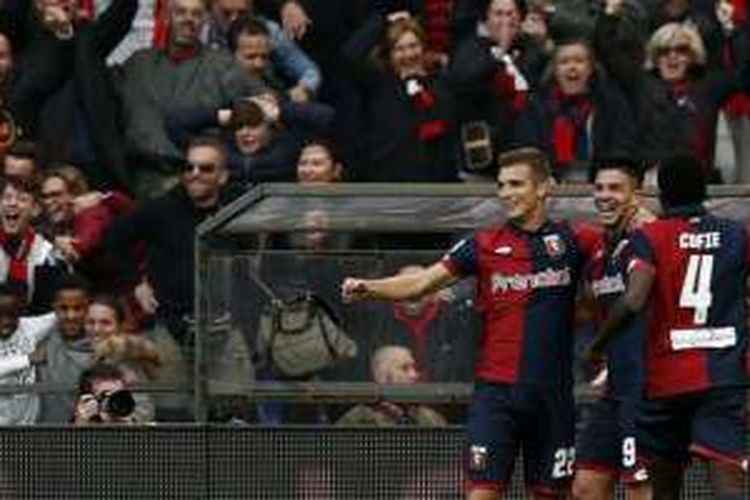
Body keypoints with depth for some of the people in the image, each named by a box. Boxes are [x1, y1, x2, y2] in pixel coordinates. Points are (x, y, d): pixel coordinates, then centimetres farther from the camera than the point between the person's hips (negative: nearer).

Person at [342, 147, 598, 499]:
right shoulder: (485, 246, 3)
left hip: (551, 395, 1)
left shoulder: (571, 242, 4)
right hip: (497, 391, -1)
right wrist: (367, 288, -14)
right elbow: (422, 283, 1)